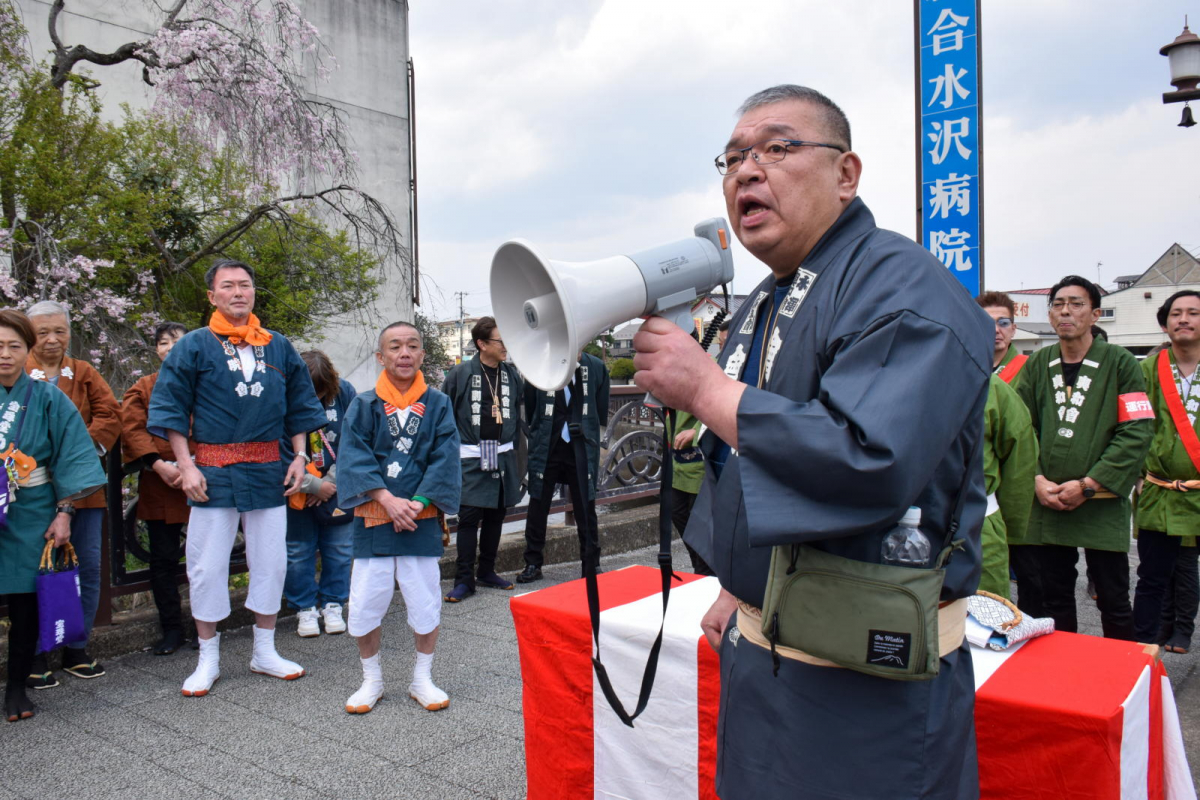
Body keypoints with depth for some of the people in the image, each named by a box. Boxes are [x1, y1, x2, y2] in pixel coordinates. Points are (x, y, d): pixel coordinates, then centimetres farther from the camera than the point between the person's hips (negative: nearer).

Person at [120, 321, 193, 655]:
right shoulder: (144, 388, 11)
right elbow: (132, 428, 0)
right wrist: (158, 465, -14)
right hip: (160, 488, 1)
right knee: (163, 559, 5)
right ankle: (172, 630, 17)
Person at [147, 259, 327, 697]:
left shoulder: (279, 347, 8)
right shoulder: (194, 346, 0)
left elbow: (300, 406, 14)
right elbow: (169, 407, -2)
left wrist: (299, 456, 5)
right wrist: (185, 465, -9)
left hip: (267, 470, 3)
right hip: (213, 471, -3)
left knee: (271, 562, 8)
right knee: (207, 566, 3)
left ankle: (265, 652, 24)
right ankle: (208, 659, 19)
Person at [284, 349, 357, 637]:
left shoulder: (344, 392, -10)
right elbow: (280, 457, -14)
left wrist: (332, 480, -10)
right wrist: (314, 485, -12)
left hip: (336, 487, 2)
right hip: (297, 492, -1)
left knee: (339, 549, 8)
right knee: (298, 551, 6)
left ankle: (333, 605, 23)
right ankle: (305, 608, 21)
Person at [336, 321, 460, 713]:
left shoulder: (438, 405, 3)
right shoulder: (363, 406, 2)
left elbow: (445, 459, -3)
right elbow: (354, 458, -7)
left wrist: (417, 502, -15)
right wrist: (389, 500, -18)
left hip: (421, 520, 0)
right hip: (373, 519, 0)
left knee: (425, 605, 4)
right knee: (364, 606, 1)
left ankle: (422, 679, 25)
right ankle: (372, 680, 24)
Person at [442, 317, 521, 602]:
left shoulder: (512, 374, 8)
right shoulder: (460, 374, -5)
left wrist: (512, 450, 15)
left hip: (503, 456, 5)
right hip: (472, 457, -4)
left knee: (496, 515, 11)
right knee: (469, 517, -4)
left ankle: (487, 571, 25)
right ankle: (464, 579, 4)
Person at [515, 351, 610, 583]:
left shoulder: (596, 368, -2)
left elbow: (601, 414, 7)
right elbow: (530, 412, 6)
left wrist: (592, 439, 7)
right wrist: (537, 436, 8)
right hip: (546, 448, 0)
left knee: (586, 508, 7)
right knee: (538, 507, 7)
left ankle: (591, 564, 19)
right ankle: (533, 564, 20)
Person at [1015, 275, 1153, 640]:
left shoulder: (1120, 363, -2)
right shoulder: (1037, 365, 8)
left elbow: (1137, 432, -9)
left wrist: (1087, 485, -13)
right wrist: (1037, 480, -9)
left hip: (1103, 506, -3)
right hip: (1047, 503, 3)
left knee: (1113, 601, 5)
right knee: (1054, 598, 12)